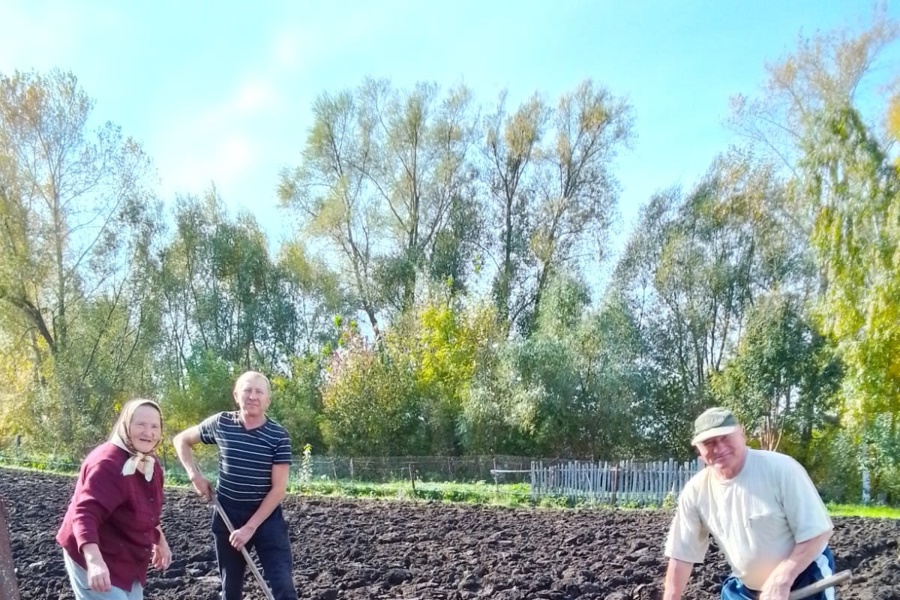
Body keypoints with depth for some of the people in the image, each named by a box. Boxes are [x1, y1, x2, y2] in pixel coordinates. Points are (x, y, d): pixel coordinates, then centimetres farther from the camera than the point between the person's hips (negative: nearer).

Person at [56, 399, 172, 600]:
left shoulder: (151, 464, 4)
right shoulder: (108, 463, -25)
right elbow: (85, 514, -35)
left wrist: (160, 541, 28)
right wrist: (94, 560, -47)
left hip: (128, 561, 9)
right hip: (97, 562, -9)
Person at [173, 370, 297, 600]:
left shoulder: (278, 436, -11)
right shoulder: (220, 423, -5)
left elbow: (278, 489, -12)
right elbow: (181, 440, 12)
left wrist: (250, 527, -16)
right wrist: (195, 475, -3)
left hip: (267, 517, -2)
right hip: (227, 515, 2)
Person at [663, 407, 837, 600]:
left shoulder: (781, 469, -23)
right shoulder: (696, 491, -10)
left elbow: (819, 531, -20)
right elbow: (682, 555, -3)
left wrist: (780, 580, -26)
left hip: (805, 580, -5)